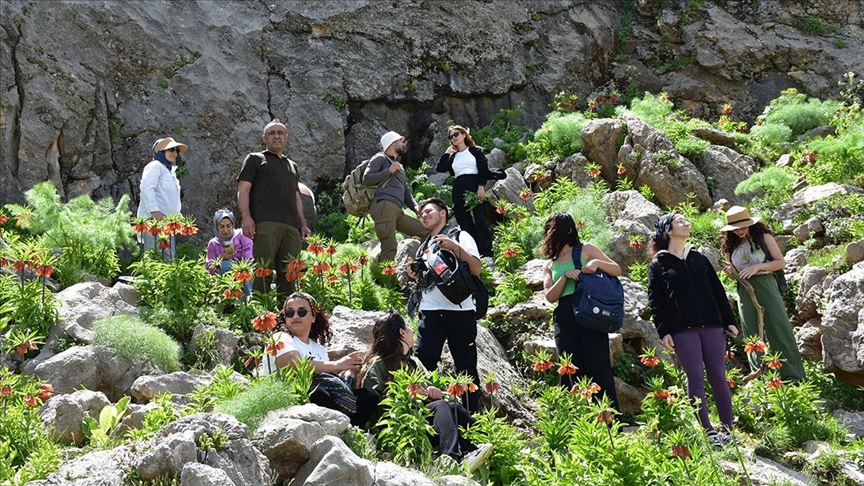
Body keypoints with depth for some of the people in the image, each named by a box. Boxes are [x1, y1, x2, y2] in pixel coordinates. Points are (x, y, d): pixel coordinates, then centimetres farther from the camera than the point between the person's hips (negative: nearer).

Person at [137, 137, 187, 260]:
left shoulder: (169, 171, 29)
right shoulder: (155, 166, 0)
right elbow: (147, 188, -15)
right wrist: (155, 211, -24)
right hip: (154, 219, -10)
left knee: (169, 258, 4)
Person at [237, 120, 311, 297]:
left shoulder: (292, 165, 32)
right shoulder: (255, 159, 15)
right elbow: (243, 189, 4)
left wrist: (303, 223, 18)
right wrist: (246, 217, -11)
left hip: (291, 226, 5)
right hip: (265, 223, -5)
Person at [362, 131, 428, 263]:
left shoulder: (400, 167, 36)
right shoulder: (380, 159, 11)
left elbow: (406, 192, 28)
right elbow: (366, 179, -2)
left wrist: (415, 206, 9)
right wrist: (389, 171, -1)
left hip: (397, 211, 8)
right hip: (383, 206, -8)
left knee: (427, 232, -3)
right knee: (390, 248, -20)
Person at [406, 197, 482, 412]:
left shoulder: (460, 237, 6)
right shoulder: (424, 247, 23)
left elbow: (476, 269, -7)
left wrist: (454, 247, -17)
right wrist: (415, 275, 10)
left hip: (459, 311, -5)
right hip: (430, 312, 5)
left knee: (466, 366, 0)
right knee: (423, 362, -8)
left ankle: (472, 415, 5)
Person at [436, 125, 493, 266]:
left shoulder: (475, 151, 10)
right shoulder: (452, 157, 20)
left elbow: (484, 169, 0)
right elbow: (440, 168, 6)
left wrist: (481, 186, -13)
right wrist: (447, 153, 9)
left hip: (475, 187, -5)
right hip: (459, 190, 5)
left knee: (480, 220, -15)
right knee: (465, 223, 0)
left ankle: (486, 255, -17)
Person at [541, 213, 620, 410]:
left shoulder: (585, 250, 10)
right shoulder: (549, 265, 19)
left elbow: (617, 270, 6)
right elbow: (550, 296, 5)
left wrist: (597, 263, -12)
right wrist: (565, 276, -9)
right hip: (564, 319, 4)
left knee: (599, 370, -8)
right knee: (572, 375, -1)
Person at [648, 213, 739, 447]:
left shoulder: (700, 259, 16)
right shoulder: (658, 265, 5)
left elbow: (718, 291, 17)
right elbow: (655, 302, 1)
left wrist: (729, 321, 11)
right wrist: (663, 332, -7)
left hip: (711, 325, 3)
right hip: (682, 329, -3)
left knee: (718, 377, 2)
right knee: (696, 379, -5)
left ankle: (727, 430, 6)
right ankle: (708, 432, -1)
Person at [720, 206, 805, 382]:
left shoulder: (763, 237, 0)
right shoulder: (730, 246, 11)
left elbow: (781, 262, -1)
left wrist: (758, 267, -15)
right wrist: (730, 273, -2)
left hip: (766, 285, -4)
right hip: (745, 291, 4)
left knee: (779, 330, -7)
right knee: (752, 336, 3)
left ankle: (793, 377, -5)